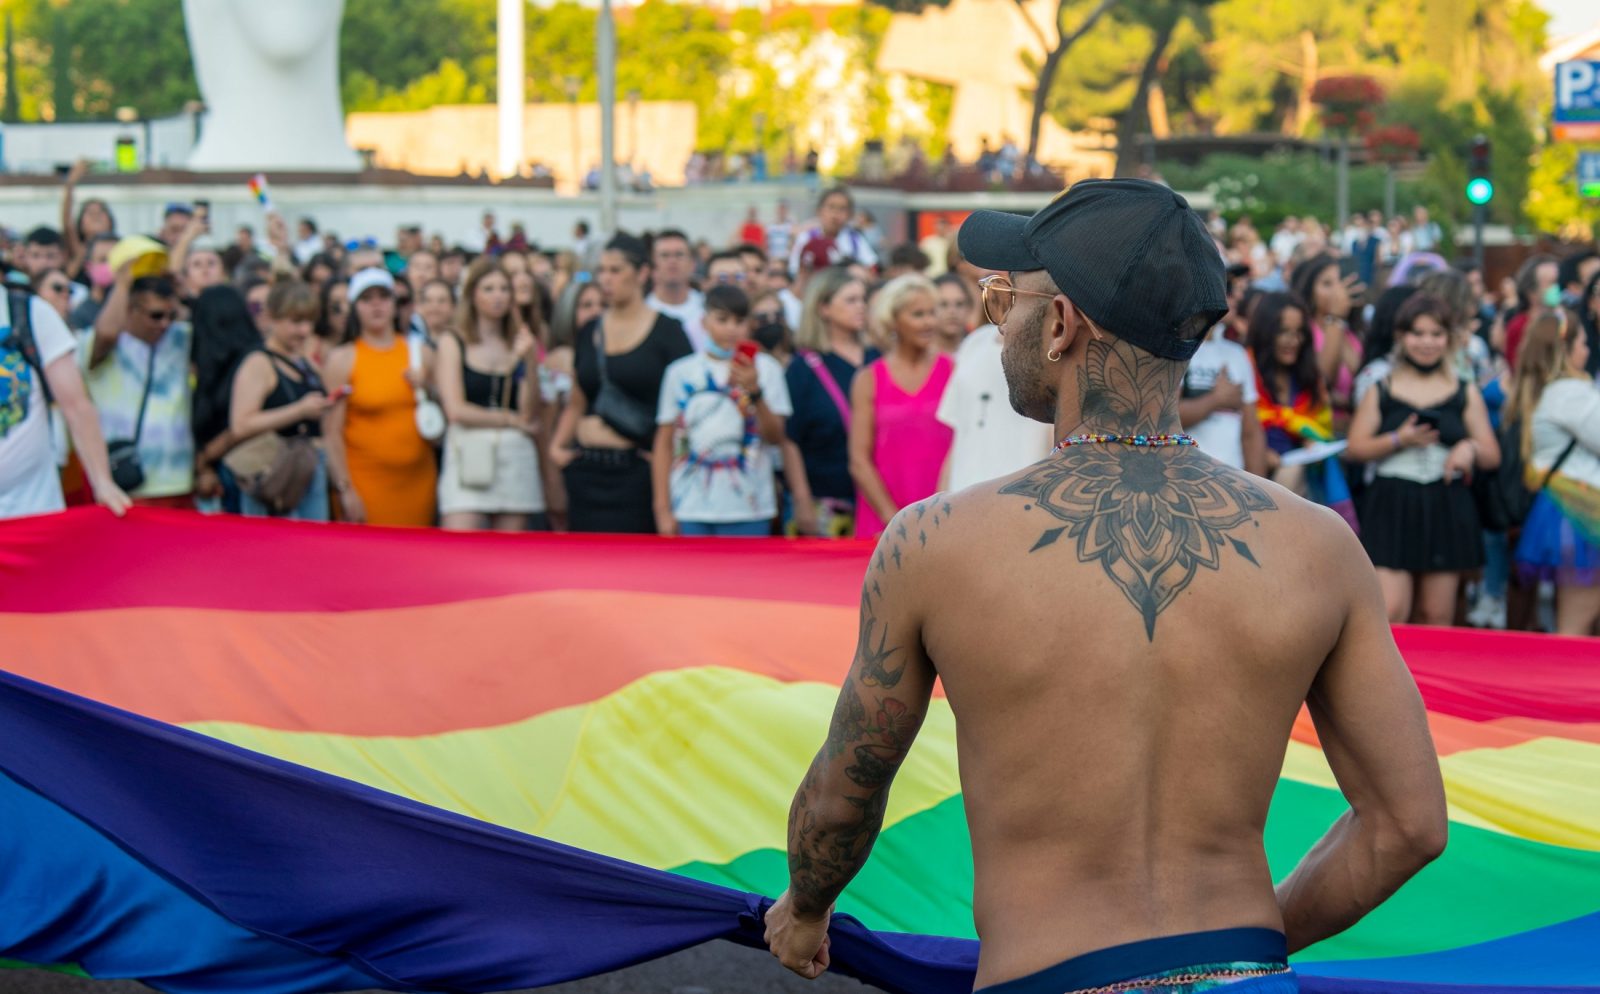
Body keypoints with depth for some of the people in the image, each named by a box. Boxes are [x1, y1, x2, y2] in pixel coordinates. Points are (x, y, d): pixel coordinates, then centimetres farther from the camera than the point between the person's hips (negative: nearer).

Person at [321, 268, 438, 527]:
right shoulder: (341, 360, 3)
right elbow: (332, 432, -3)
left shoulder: (418, 354, 14)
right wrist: (345, 490, -11)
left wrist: (426, 390, 1)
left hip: (418, 483, 4)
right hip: (365, 482, -3)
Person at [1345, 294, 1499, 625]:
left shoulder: (1466, 394, 11)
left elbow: (1492, 455, 11)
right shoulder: (1381, 392, 7)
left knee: (1436, 615, 4)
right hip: (1392, 509, -2)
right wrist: (1398, 440, -13)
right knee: (1390, 612, -12)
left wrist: (1470, 448, -11)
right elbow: (1354, 449, 2)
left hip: (1447, 510, 2)